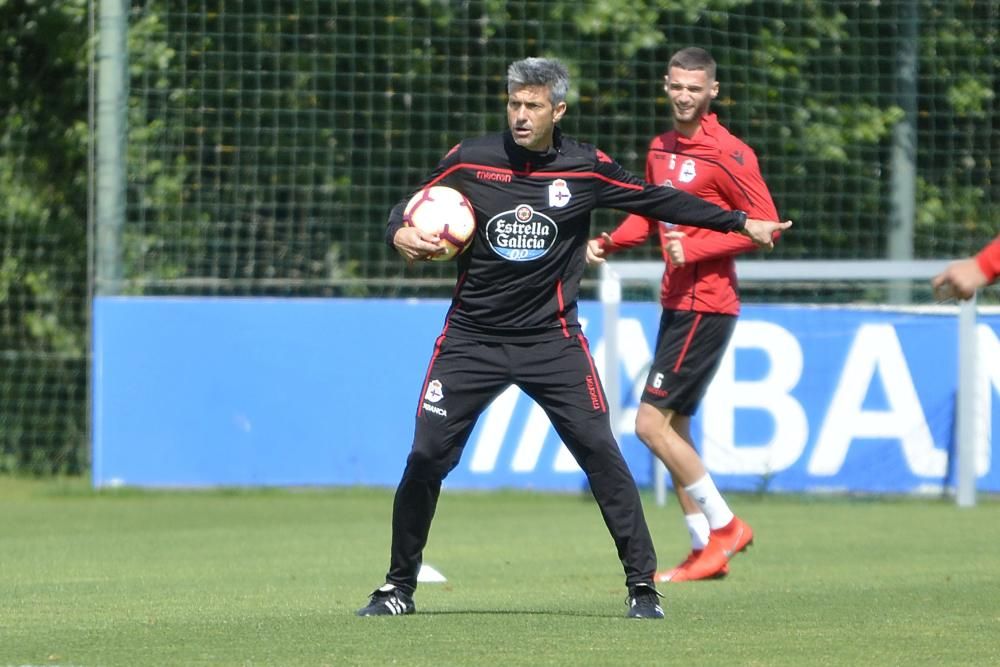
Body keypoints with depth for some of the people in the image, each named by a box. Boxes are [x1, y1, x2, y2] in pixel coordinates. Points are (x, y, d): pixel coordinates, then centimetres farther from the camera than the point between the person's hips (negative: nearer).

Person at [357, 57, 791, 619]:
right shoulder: (470, 160, -3)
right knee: (427, 456, -5)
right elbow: (409, 209, 7)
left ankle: (642, 584, -1)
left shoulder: (586, 168, -3)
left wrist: (741, 223, 10)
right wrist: (401, 235, -17)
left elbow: (660, 201, 7)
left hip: (552, 339, 0)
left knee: (600, 452, -10)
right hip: (472, 336, 0)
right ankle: (400, 586, 11)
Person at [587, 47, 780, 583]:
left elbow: (764, 223, -14)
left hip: (706, 306, -9)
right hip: (677, 302, 9)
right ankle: (706, 551, 17)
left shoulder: (727, 153, -12)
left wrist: (694, 247, -22)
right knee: (672, 428, 10)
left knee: (651, 423, -11)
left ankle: (724, 526, 0)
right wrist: (610, 243, 6)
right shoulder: (661, 149, 12)